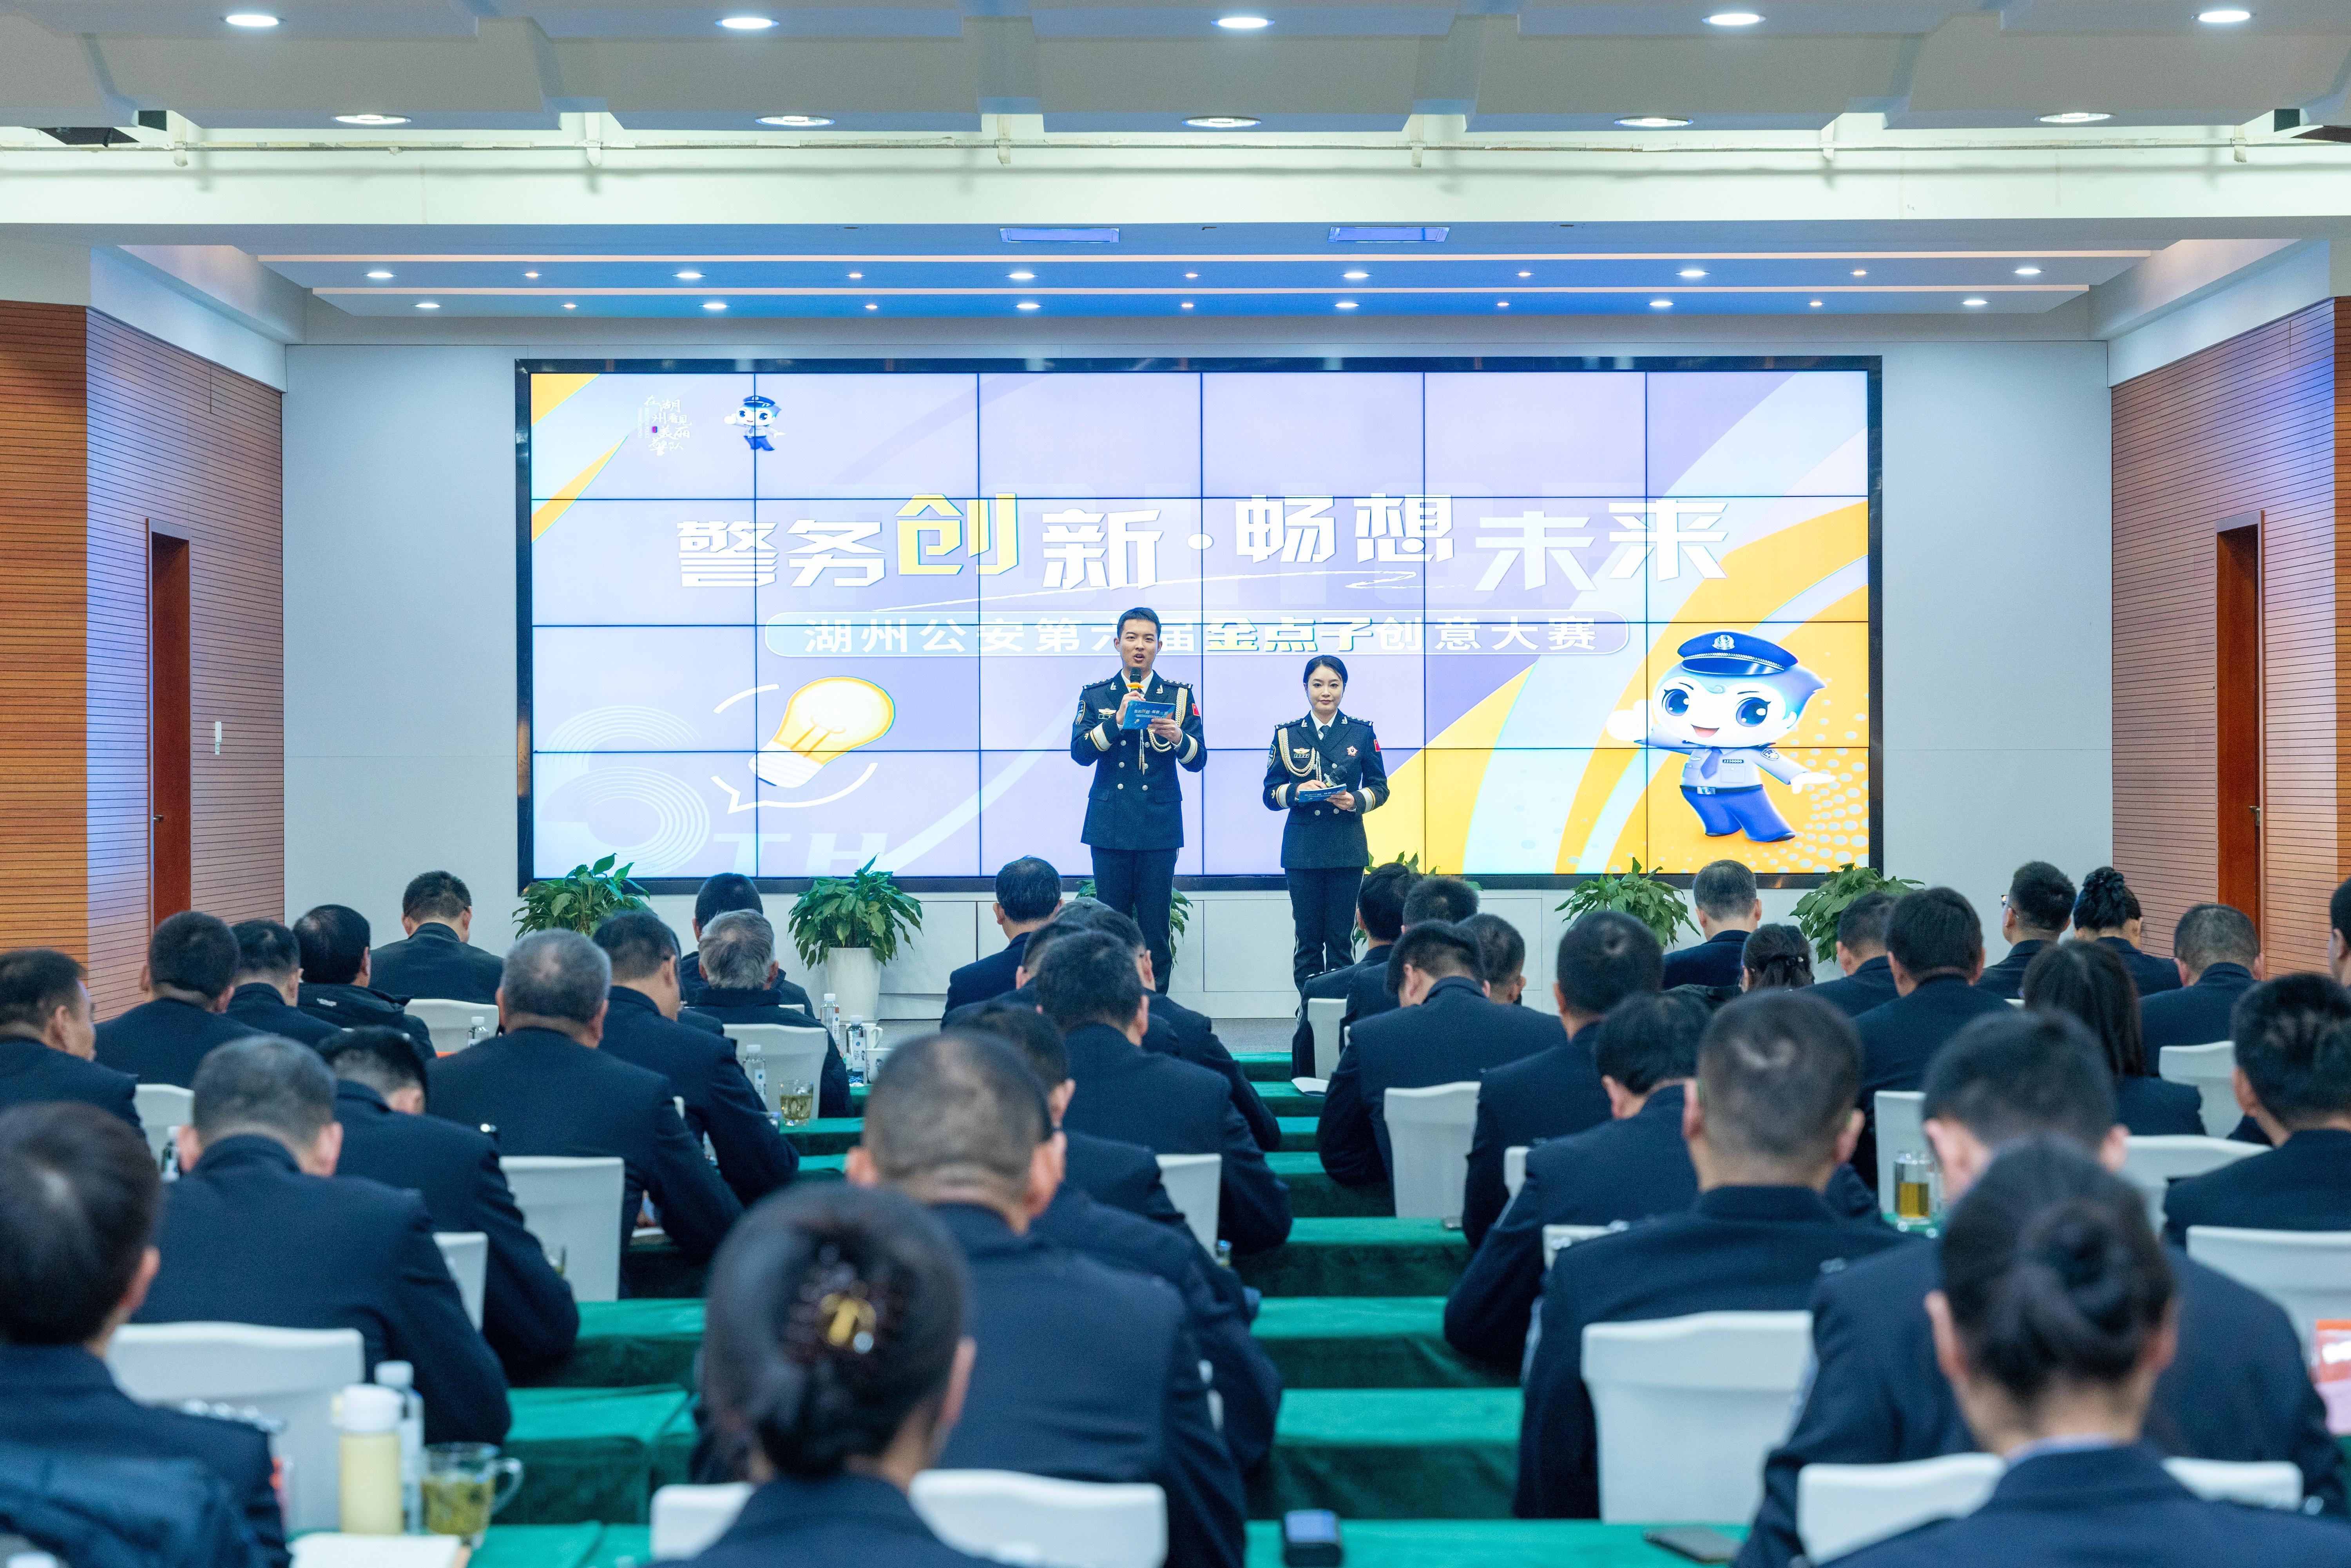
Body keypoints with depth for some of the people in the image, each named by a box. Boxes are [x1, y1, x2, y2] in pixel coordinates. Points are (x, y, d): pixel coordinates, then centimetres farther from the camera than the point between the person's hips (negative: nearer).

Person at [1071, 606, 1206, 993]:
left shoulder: (1179, 696, 8)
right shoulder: (1095, 696, 10)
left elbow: (1198, 759, -1)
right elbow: (1079, 751, -4)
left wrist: (1177, 737, -22)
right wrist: (1116, 721, -19)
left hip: (1159, 827, -1)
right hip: (1110, 827, 1)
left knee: (1155, 929, -2)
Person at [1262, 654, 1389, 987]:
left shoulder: (1362, 734, 8)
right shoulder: (1287, 735, 8)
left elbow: (1380, 788, 10)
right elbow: (1270, 795, 7)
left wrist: (1356, 800, -10)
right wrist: (1297, 791, -14)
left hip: (1347, 850, 0)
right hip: (1302, 850, 0)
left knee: (1341, 937, 0)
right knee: (1307, 936, 1)